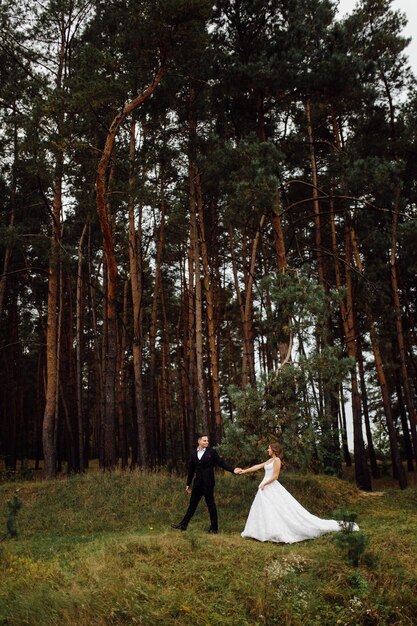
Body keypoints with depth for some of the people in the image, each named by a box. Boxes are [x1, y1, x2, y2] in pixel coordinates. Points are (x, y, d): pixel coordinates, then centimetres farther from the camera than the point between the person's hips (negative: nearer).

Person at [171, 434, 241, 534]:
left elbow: (221, 463, -4)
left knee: (211, 504, 3)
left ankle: (214, 528, 11)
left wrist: (233, 470, -17)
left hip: (208, 483, -4)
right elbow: (191, 470, 13)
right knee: (192, 504, 10)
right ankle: (183, 525, 17)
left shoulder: (211, 451, -3)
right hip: (197, 483, 4)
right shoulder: (194, 453, 7)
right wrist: (188, 484, 15)